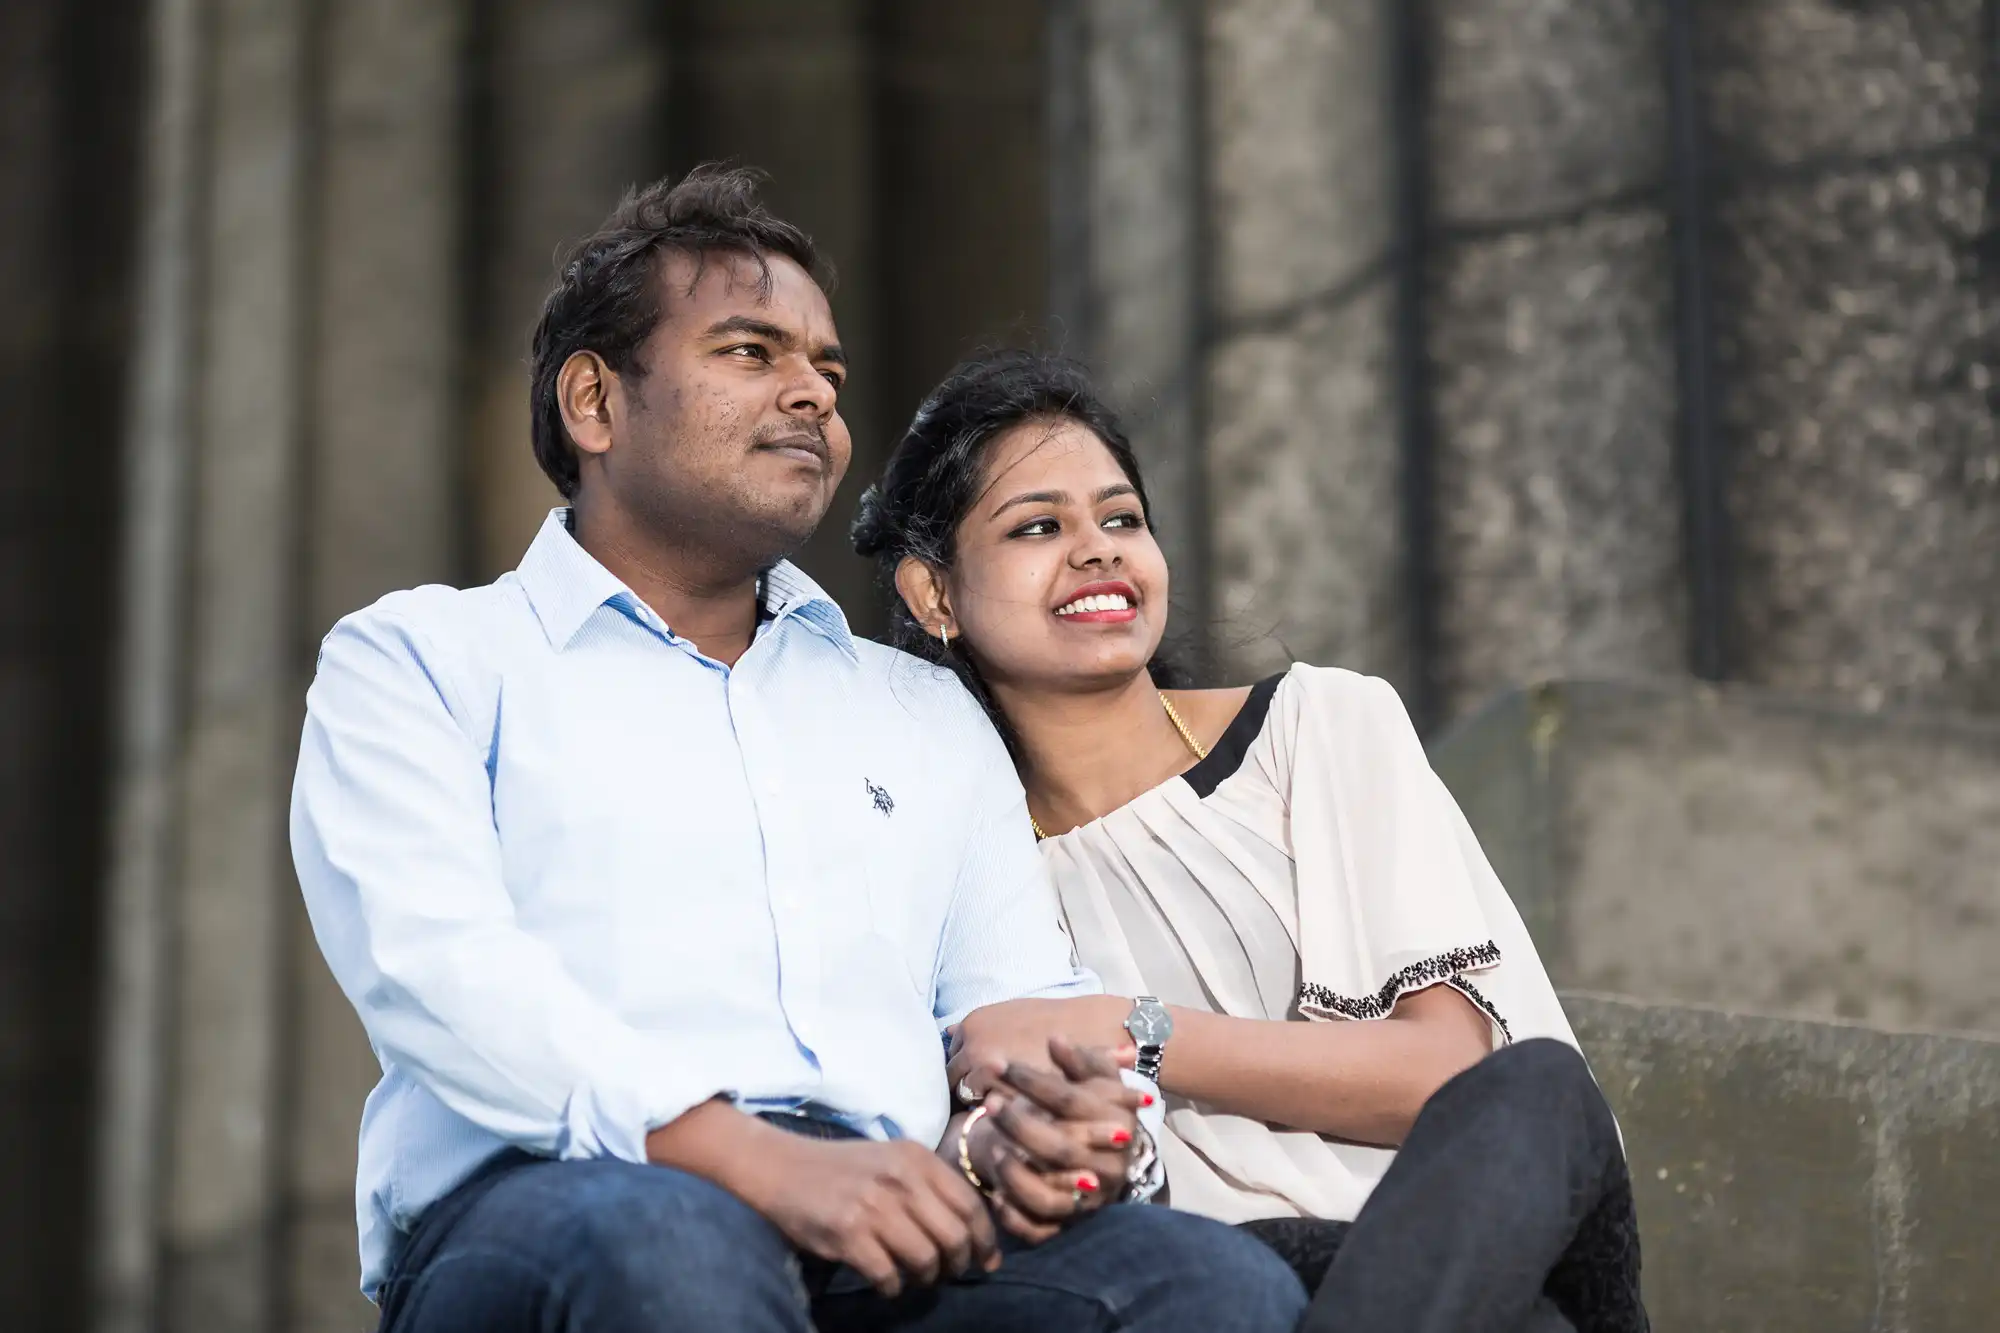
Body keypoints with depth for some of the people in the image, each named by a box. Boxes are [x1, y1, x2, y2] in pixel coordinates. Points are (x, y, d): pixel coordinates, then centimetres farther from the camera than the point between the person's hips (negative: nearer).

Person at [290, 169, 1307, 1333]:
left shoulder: (927, 714, 31)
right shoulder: (417, 661, 15)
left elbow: (1026, 997, 20)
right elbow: (433, 963, -4)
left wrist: (1047, 1127, -9)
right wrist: (760, 1160, -21)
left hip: (894, 1234, 4)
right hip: (547, 1206, -3)